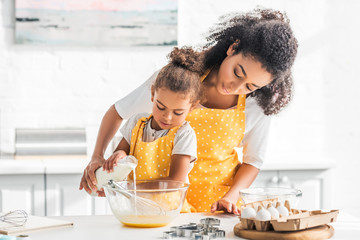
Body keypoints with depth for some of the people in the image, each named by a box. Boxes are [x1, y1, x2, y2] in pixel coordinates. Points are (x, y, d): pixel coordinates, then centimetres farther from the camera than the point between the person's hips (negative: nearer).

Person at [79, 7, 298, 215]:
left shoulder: (261, 102, -11)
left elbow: (253, 161, 3)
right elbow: (119, 111, -4)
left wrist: (231, 198, -14)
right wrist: (98, 156, -16)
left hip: (217, 195, 1)